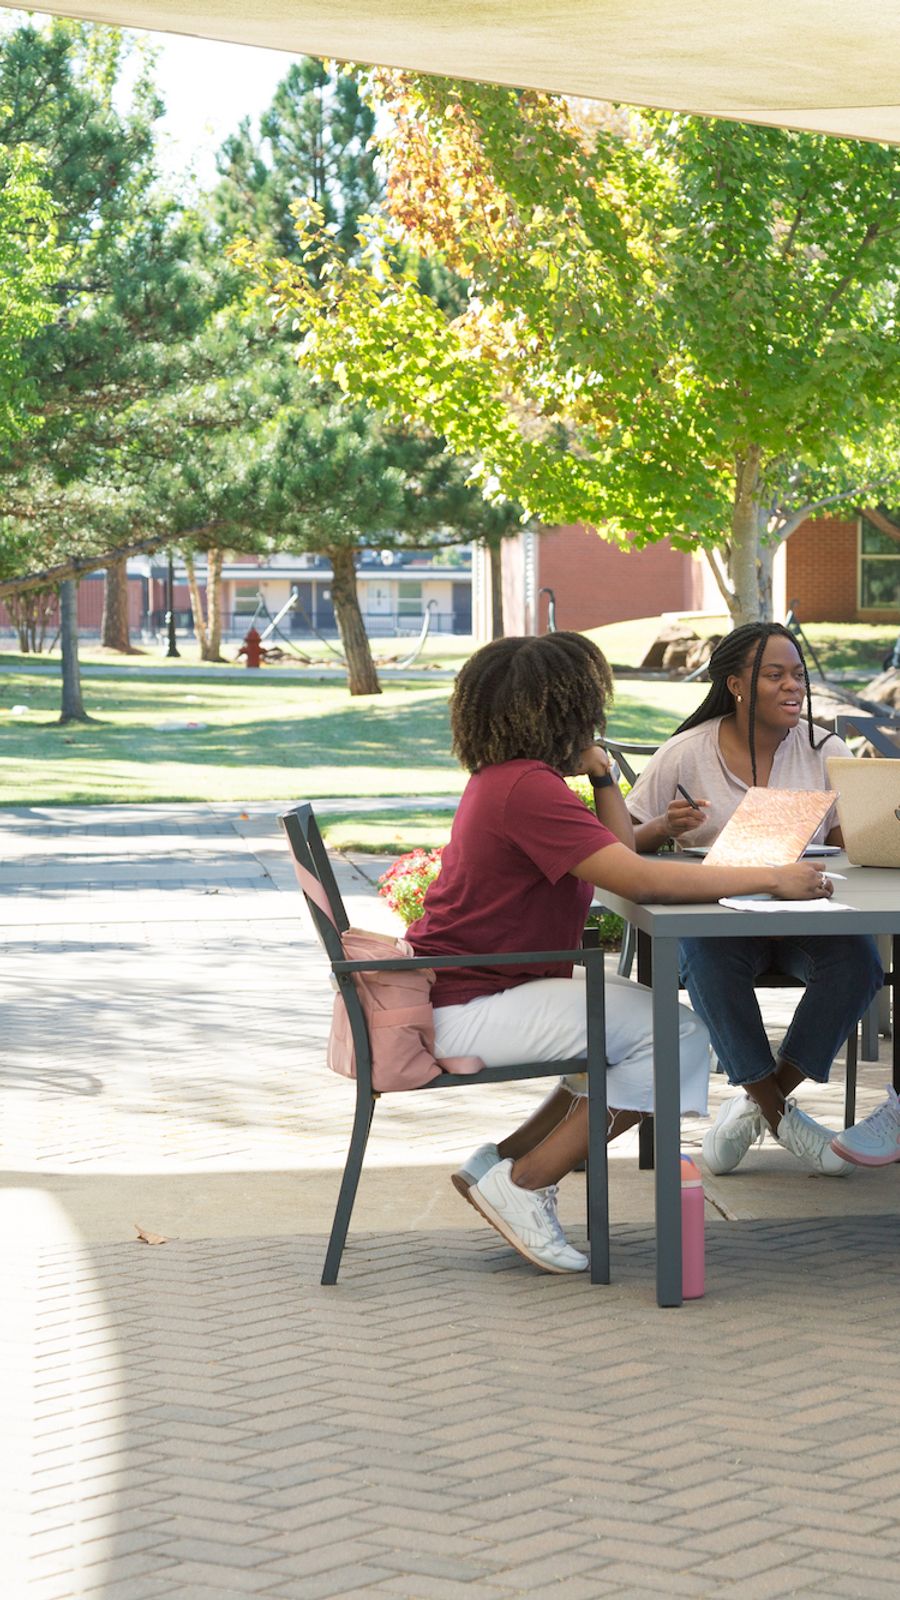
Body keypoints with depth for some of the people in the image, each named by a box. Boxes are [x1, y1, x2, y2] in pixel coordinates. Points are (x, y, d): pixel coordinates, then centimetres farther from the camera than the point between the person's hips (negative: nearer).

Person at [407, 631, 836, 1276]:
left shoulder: (506, 777, 12)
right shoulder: (526, 788, -21)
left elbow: (620, 854, 16)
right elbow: (638, 878, -29)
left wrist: (601, 773, 3)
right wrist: (774, 878, -24)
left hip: (474, 988, 11)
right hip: (468, 1010, -11)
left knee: (663, 1024, 14)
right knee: (676, 1034, -15)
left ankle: (505, 1161, 11)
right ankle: (521, 1183, -7)